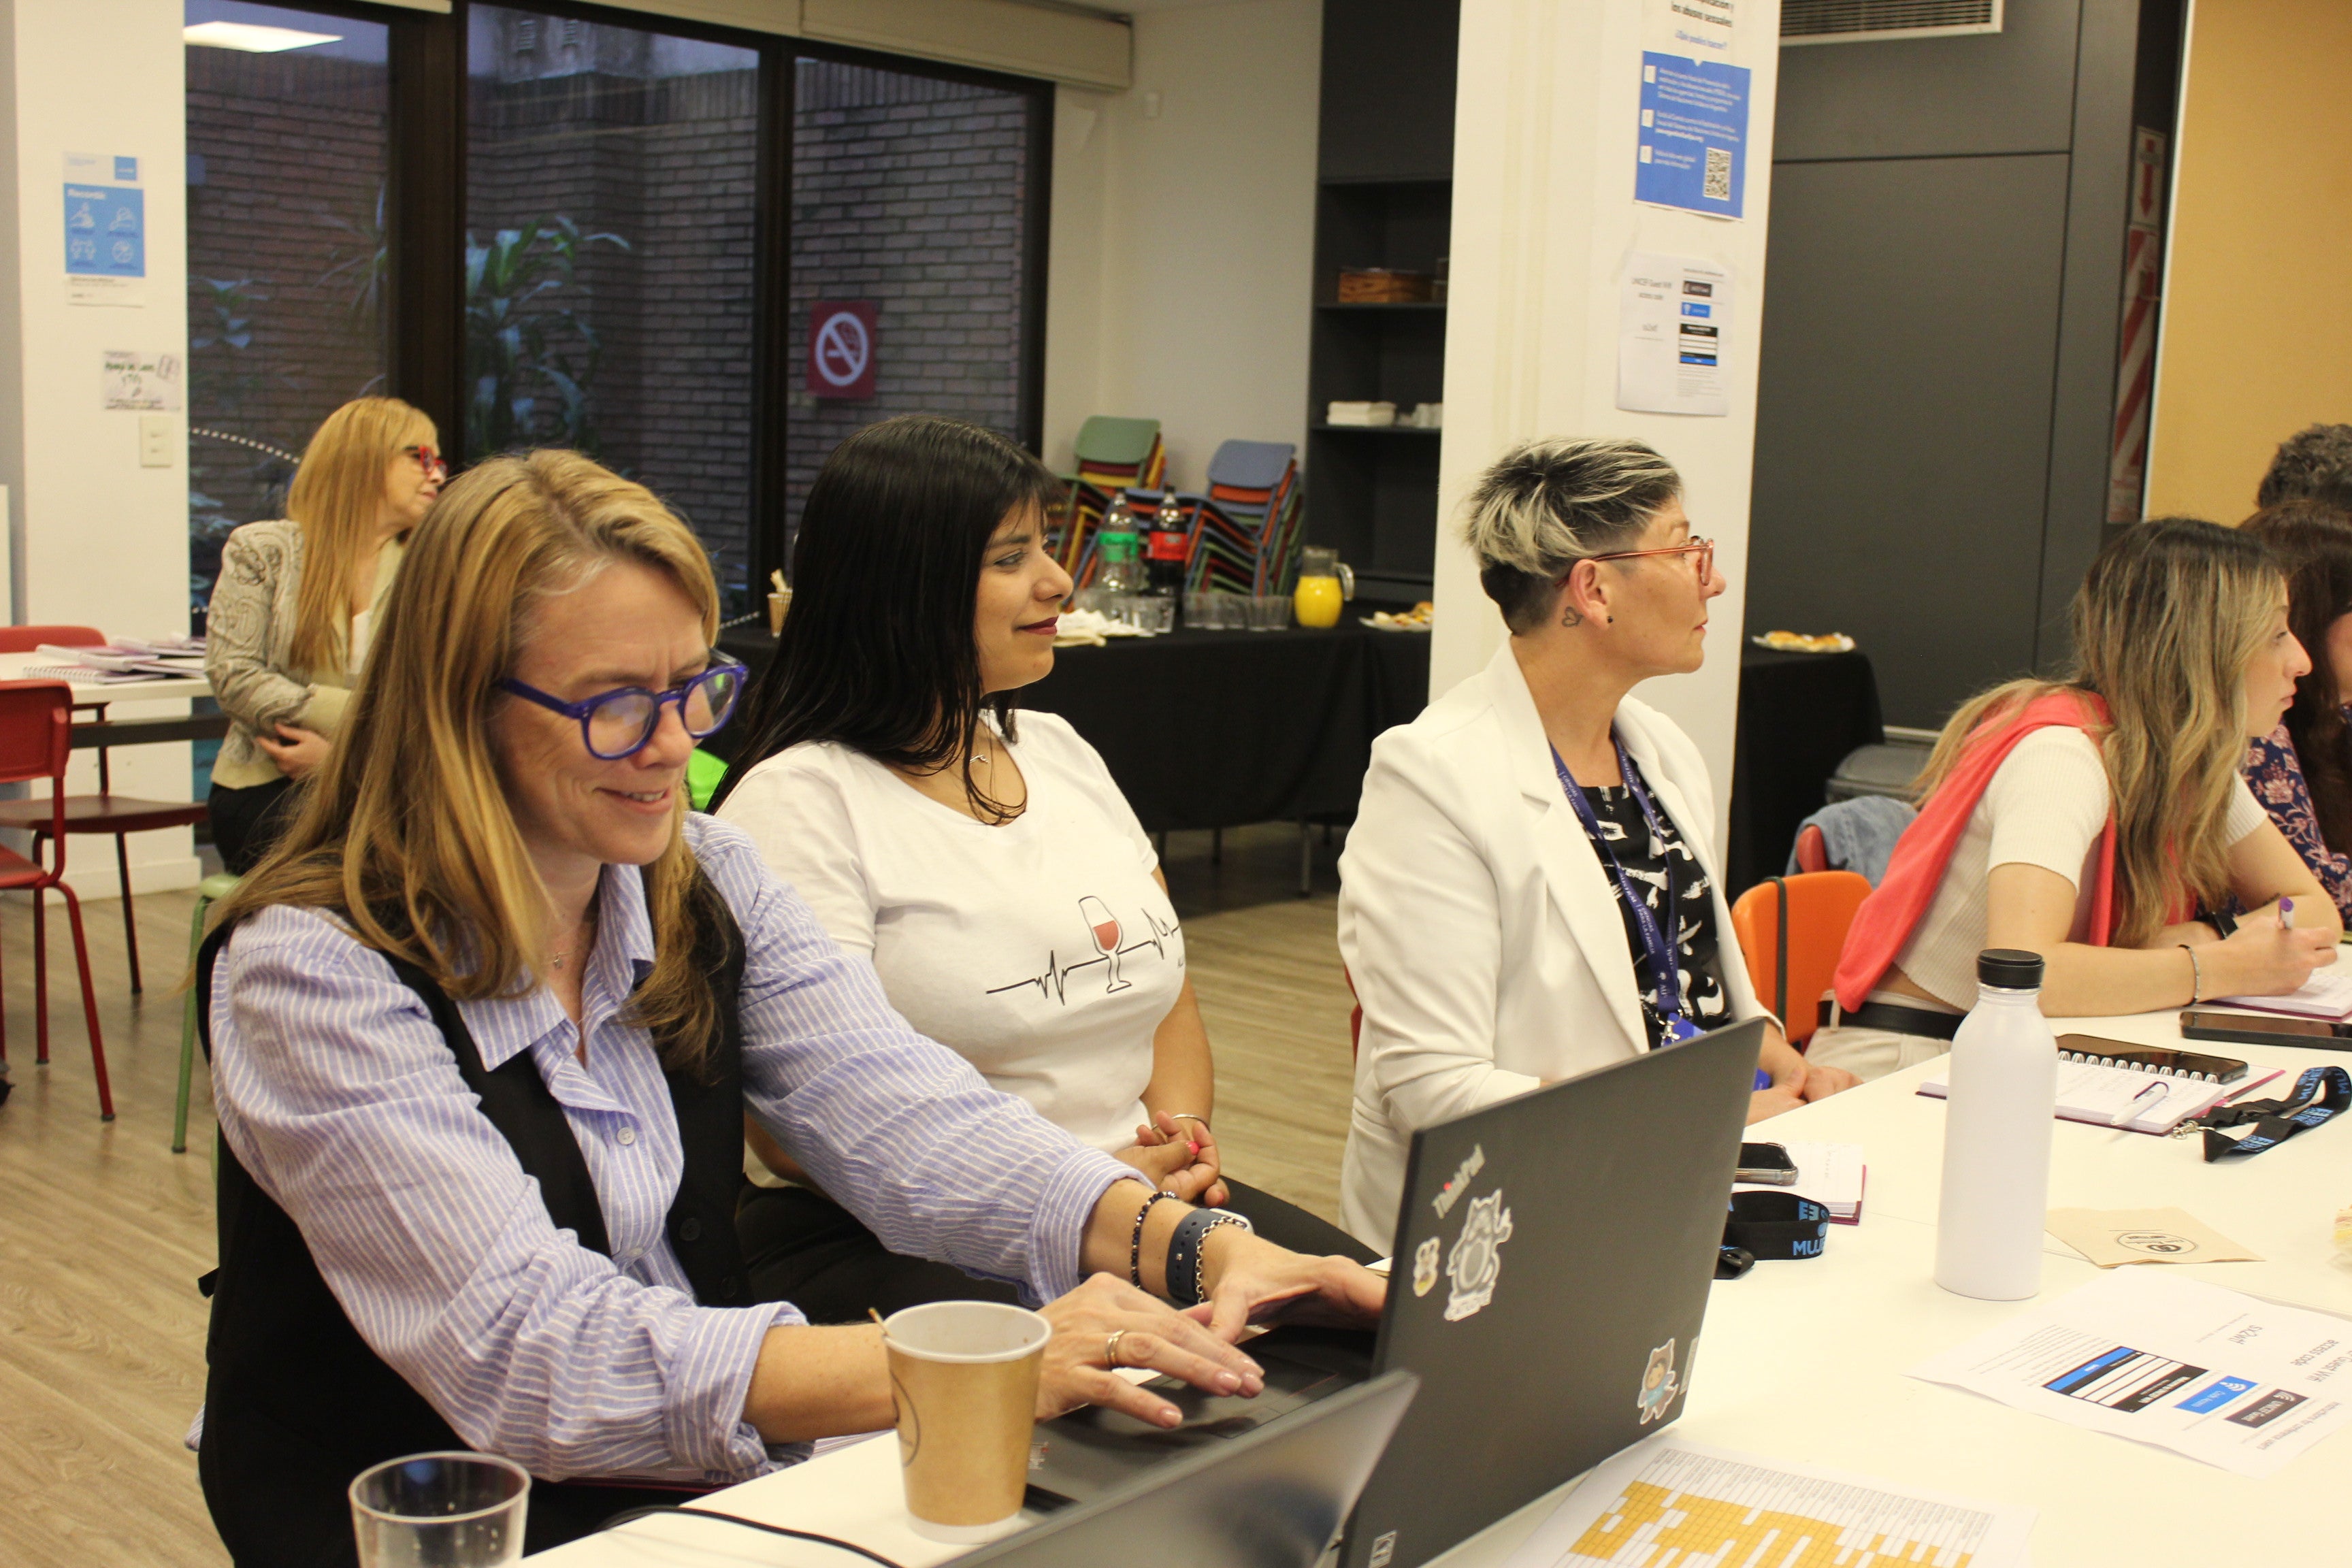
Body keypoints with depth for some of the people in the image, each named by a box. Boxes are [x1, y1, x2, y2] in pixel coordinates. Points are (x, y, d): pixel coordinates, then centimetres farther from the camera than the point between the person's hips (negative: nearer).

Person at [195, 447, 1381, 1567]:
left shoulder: (707, 881, 2)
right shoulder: (314, 971, -17)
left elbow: (900, 1117, -10)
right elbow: (525, 1352, -26)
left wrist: (1190, 1247, -27)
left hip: (714, 1473, 5)